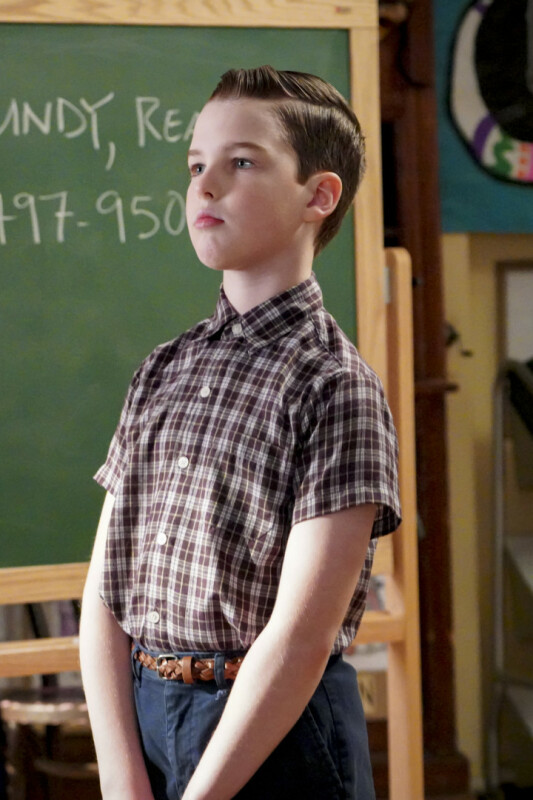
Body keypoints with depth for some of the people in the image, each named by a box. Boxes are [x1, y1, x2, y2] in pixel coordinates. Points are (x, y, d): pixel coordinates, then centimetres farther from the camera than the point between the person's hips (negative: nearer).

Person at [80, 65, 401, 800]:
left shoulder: (333, 384, -12)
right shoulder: (164, 372, 6)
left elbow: (302, 636, -17)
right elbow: (105, 591, 3)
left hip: (275, 732, -5)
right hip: (139, 712, 5)